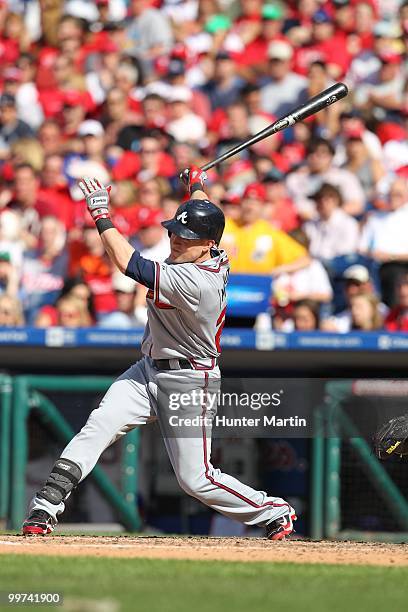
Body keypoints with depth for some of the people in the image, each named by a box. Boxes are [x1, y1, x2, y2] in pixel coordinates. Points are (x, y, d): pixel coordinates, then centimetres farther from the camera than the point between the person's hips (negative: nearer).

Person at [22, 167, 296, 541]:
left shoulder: (194, 282, -28)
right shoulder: (216, 259, -3)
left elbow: (128, 263, -25)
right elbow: (202, 214, 21)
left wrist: (101, 214, -17)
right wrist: (197, 184, 36)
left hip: (188, 383, -9)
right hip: (150, 370, 9)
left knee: (196, 479, -2)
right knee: (99, 425, -12)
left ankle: (274, 512, 20)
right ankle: (45, 509, -18)